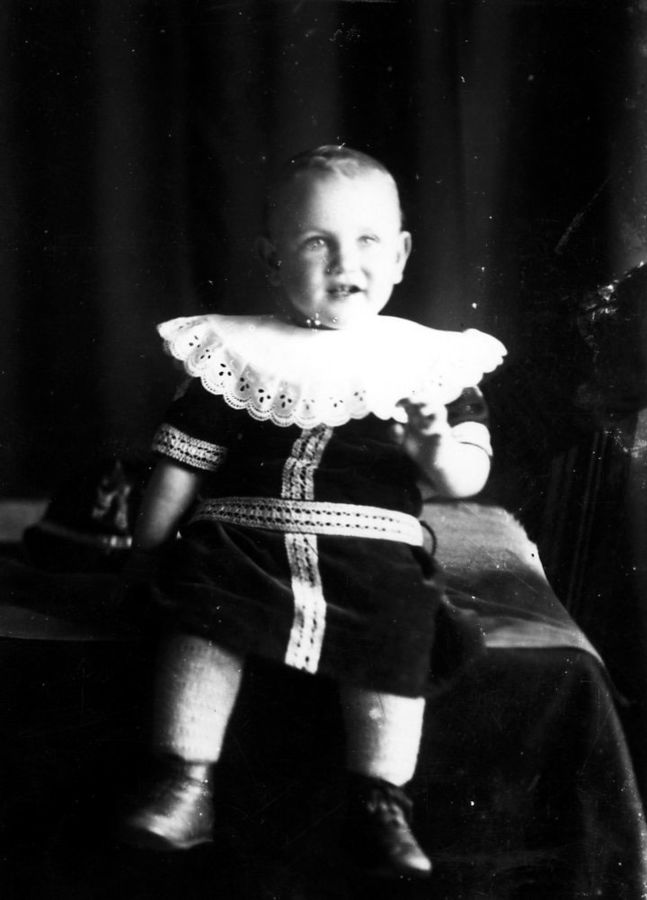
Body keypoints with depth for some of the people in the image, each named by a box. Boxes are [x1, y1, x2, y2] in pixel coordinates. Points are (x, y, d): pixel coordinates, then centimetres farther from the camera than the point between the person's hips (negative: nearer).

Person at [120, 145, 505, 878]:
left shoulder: (427, 360, 9)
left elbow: (468, 479, 6)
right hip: (241, 536, 0)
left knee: (396, 631, -25)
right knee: (201, 617, -26)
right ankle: (185, 789, -15)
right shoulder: (238, 352, 8)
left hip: (372, 549, 0)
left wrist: (438, 451, -17)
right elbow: (182, 462, 12)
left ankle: (381, 810, -9)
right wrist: (149, 546, 7)